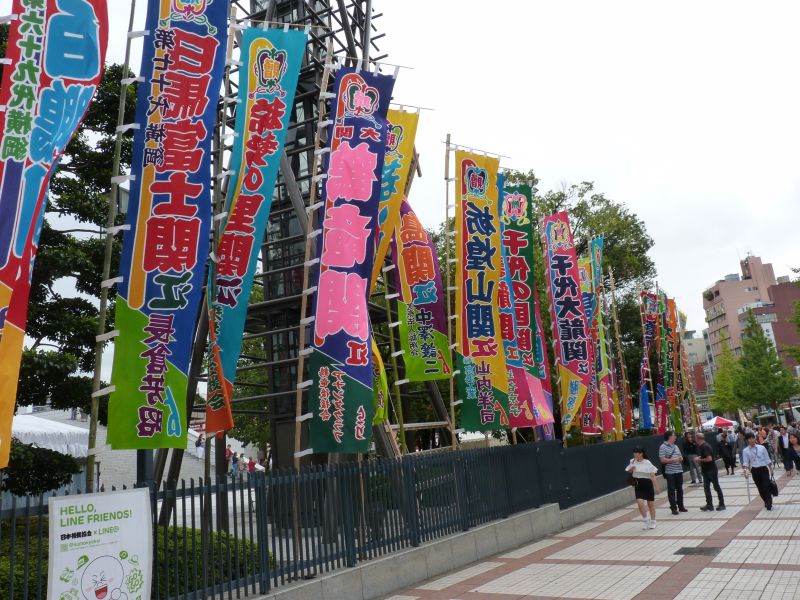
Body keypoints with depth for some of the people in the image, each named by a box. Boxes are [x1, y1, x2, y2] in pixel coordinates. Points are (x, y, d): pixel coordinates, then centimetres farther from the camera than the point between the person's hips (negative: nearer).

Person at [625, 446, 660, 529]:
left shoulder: (647, 463, -12)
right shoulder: (632, 462, 0)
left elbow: (653, 476, -11)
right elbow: (628, 472, 13)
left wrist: (656, 487, -14)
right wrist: (631, 469, -10)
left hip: (648, 484, -2)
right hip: (638, 485, 2)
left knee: (651, 504, 10)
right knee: (640, 503, -13)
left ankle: (652, 522, 26)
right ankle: (645, 519, 10)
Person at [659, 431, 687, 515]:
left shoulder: (676, 446, 15)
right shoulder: (663, 447, -9)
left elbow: (680, 457, 22)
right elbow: (662, 460, -14)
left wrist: (681, 459, -1)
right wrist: (673, 460, -20)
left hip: (679, 471, 7)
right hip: (670, 472, -7)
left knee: (680, 489, 13)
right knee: (671, 490, -1)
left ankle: (680, 506, 24)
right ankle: (673, 508, 5)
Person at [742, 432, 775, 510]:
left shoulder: (762, 448, -3)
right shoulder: (745, 451, -3)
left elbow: (767, 459, 4)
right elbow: (746, 462, -3)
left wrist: (770, 469, 4)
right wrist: (746, 469, -19)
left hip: (764, 469, -1)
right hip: (754, 470, 1)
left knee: (766, 486, -9)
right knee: (760, 488, 9)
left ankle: (769, 504, -3)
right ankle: (766, 502, 25)